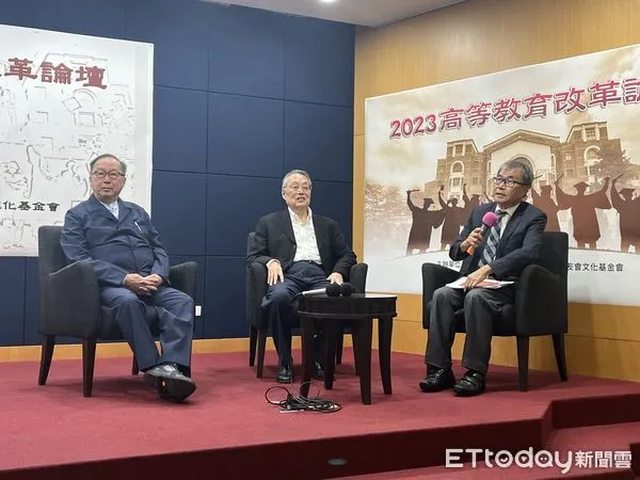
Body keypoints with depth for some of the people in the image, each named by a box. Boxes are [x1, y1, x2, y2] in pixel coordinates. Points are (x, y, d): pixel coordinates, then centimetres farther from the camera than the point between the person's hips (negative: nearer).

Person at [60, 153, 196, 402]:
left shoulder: (138, 213, 26)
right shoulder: (77, 216, 11)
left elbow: (159, 250, 21)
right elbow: (80, 259, -4)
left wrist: (158, 275, -4)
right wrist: (125, 279, -16)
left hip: (152, 283, 4)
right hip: (109, 285, -4)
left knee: (183, 301, -26)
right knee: (128, 300, -39)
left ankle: (171, 365, -40)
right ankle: (152, 367, -35)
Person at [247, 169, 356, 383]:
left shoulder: (328, 225, 28)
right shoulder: (269, 223, 22)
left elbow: (347, 255, 21)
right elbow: (252, 256, 14)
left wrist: (338, 272, -2)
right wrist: (271, 261, -9)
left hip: (319, 275, 2)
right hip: (288, 275, -1)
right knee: (279, 296, -39)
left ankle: (319, 358, -14)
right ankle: (284, 363, -21)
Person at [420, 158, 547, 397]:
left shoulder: (534, 218, 0)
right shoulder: (480, 212, 17)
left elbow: (528, 253, -19)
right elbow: (454, 252, 16)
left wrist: (487, 269, -29)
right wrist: (465, 244, -10)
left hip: (504, 286, -5)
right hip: (470, 280, 5)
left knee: (476, 296, -35)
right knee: (441, 295, -24)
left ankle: (475, 373, -29)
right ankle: (440, 370, -22)